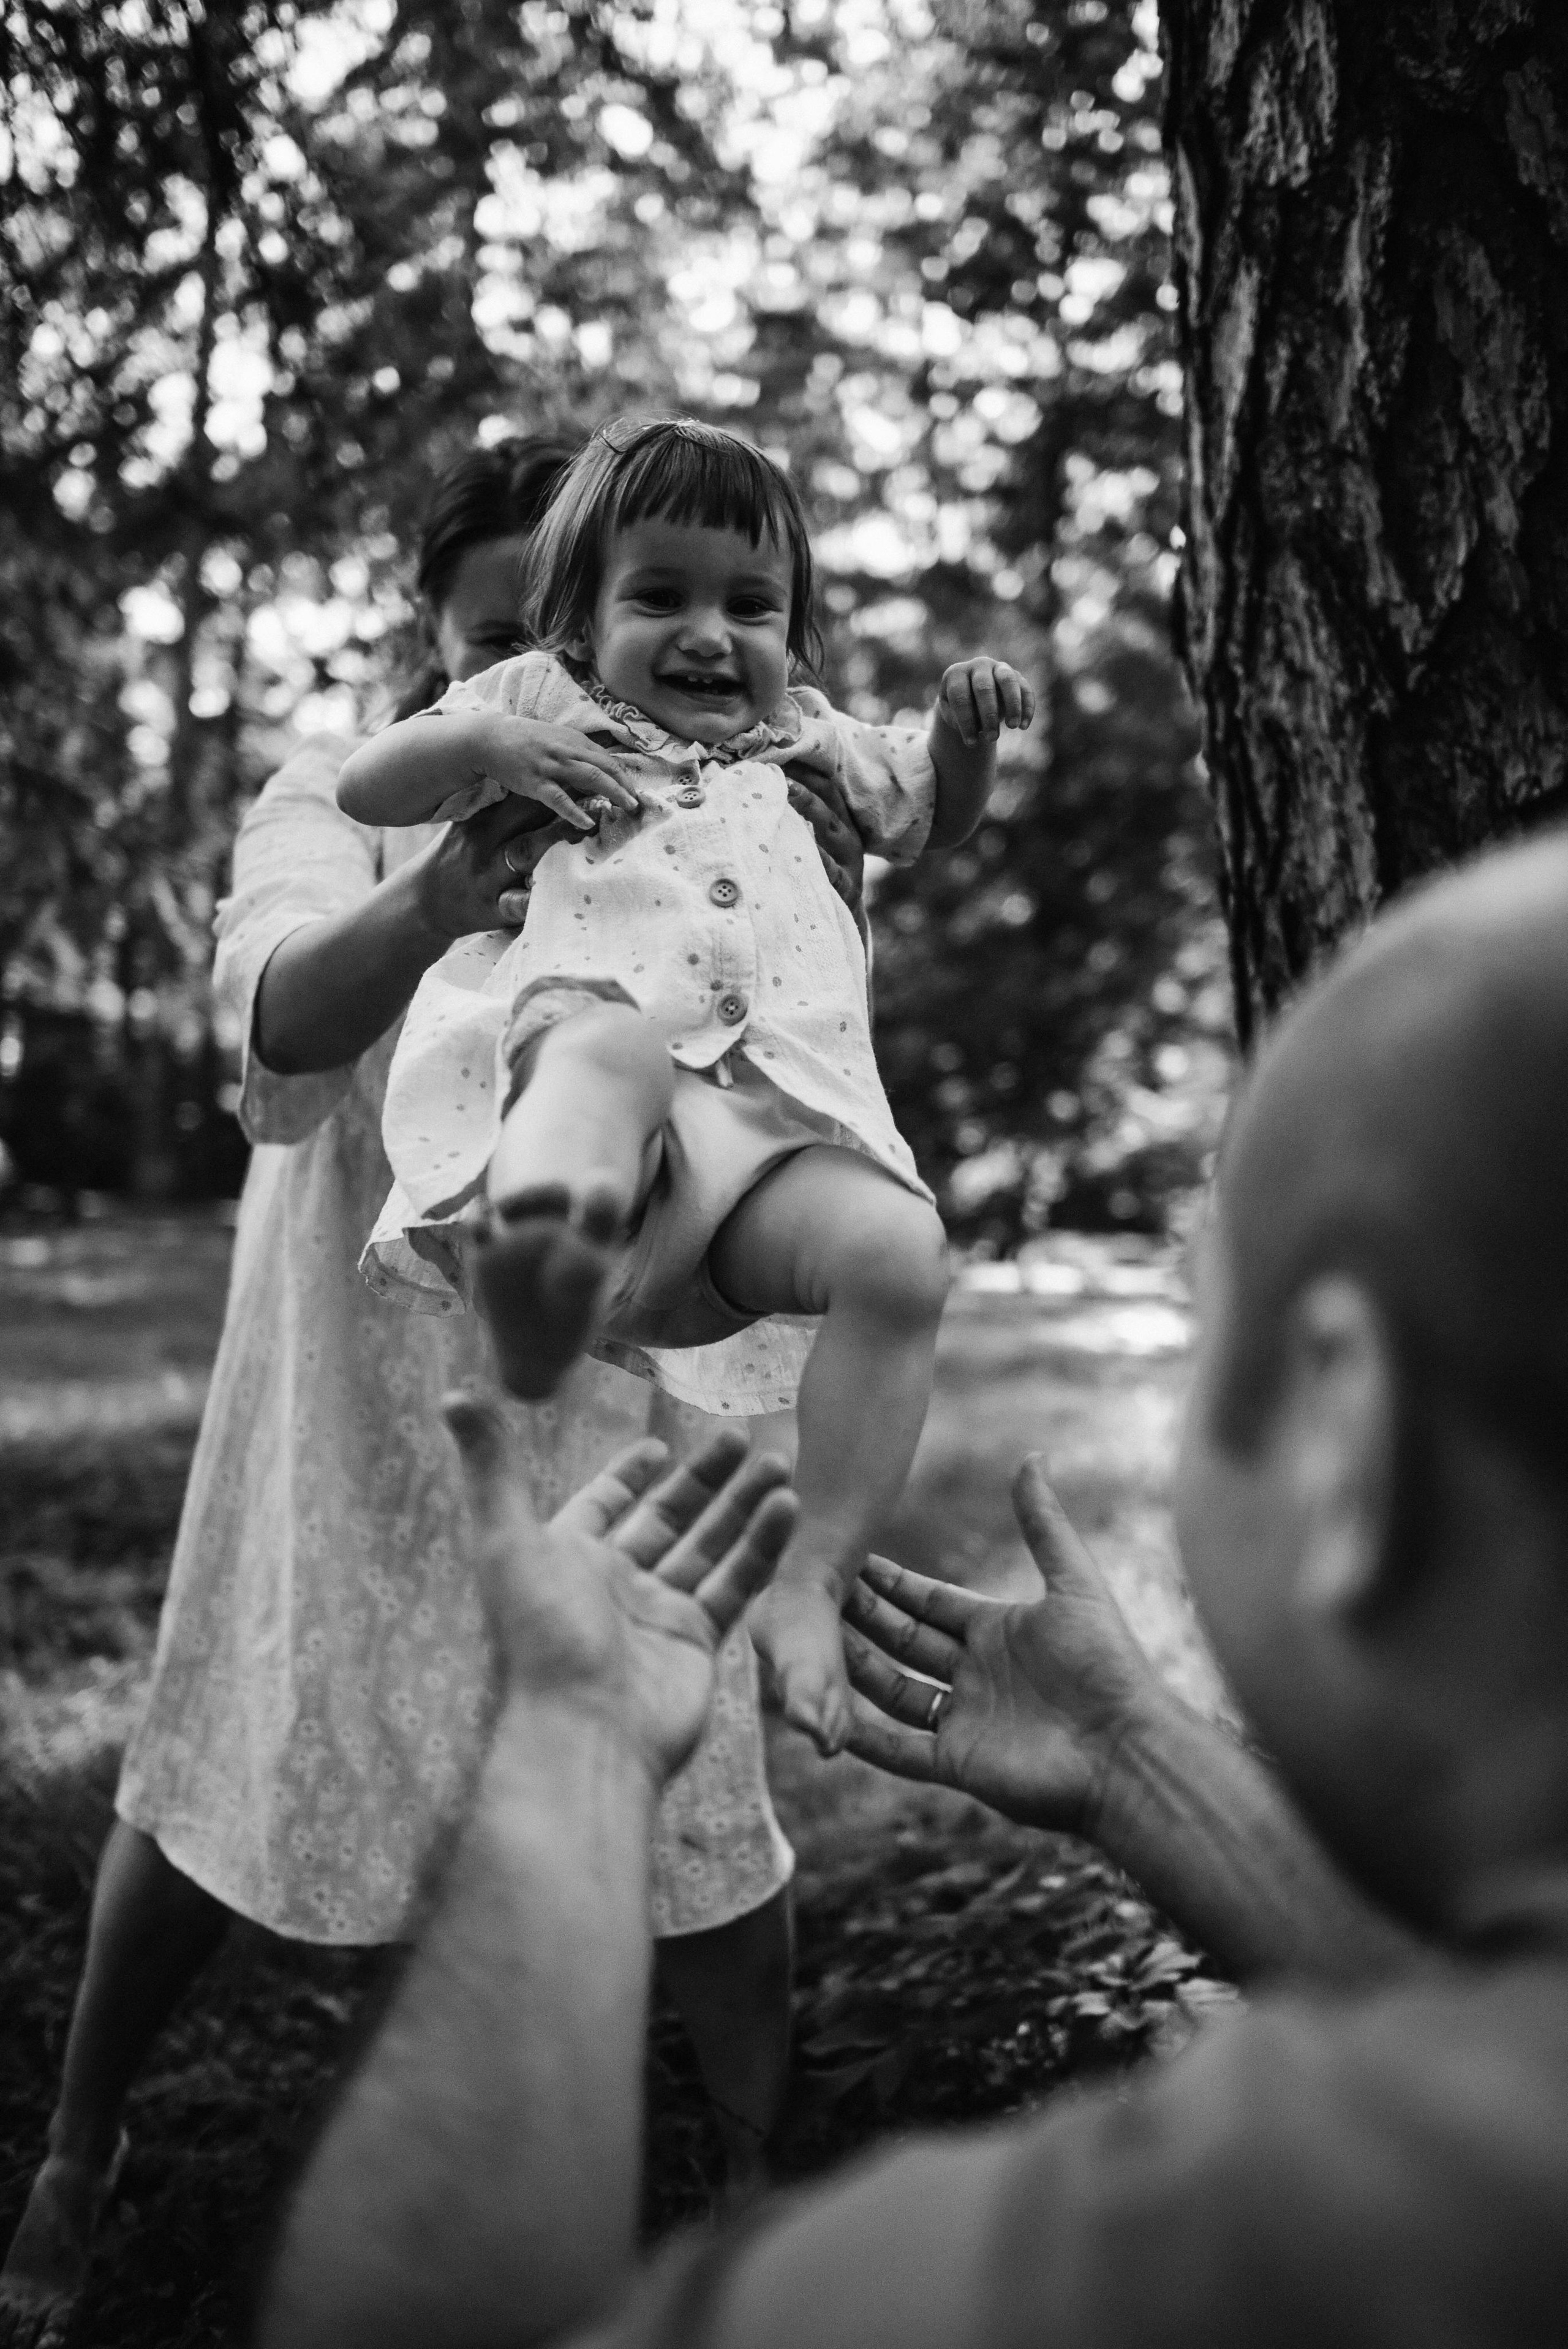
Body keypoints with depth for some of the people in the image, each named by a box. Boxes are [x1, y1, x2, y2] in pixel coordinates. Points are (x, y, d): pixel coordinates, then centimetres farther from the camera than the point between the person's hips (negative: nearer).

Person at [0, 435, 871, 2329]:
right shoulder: (345, 800, -4)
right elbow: (281, 1017, -23)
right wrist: (433, 903, -46)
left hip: (604, 1384, 1)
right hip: (357, 1375, 0)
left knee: (688, 1781, 0)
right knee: (225, 1767, 8)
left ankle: (764, 2175, 26)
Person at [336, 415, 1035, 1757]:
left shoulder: (802, 741, 34)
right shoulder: (543, 704, 25)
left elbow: (933, 818, 46)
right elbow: (364, 793, 20)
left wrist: (973, 730, 24)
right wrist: (484, 743, -1)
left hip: (769, 1122, 3)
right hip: (582, 1034, -2)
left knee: (899, 1250, -26)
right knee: (608, 1046, -41)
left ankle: (811, 1581, -19)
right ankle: (544, 1228, -69)